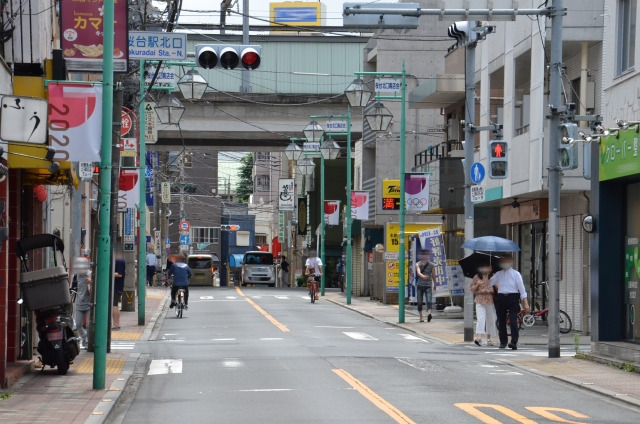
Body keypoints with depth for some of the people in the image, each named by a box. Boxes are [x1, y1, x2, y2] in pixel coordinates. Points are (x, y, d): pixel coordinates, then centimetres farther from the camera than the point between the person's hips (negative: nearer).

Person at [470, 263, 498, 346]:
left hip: (490, 300, 2)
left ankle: (488, 338, 18)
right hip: (480, 300, -2)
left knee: (490, 319, 7)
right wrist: (477, 285, -10)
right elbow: (472, 289, 9)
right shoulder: (477, 277, 8)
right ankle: (478, 337, -26)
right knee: (481, 318, -15)